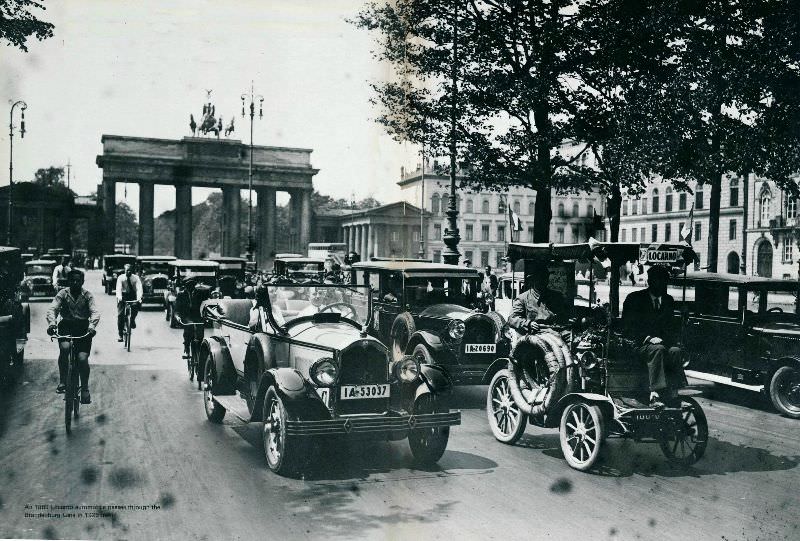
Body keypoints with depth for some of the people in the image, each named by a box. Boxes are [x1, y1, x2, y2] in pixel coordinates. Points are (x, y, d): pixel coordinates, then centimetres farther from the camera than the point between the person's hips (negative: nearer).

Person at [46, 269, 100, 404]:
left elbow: (95, 312, -14)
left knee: (83, 359, -12)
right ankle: (62, 381, -12)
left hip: (83, 328, 0)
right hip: (66, 327, 0)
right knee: (64, 348, -29)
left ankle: (85, 389, 4)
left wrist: (92, 325, -35)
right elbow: (52, 309, -13)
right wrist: (51, 323, -34)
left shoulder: (87, 295, -2)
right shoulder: (63, 294, 0)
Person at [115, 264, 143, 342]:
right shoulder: (121, 278, -8)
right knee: (120, 315, -10)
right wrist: (119, 297, -40)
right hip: (123, 295, -1)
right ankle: (120, 334, -1)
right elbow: (118, 288, -21)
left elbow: (139, 288, -19)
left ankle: (132, 320, -2)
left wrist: (139, 298, -38)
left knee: (138, 304, -30)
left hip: (132, 295, 1)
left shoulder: (136, 278, -7)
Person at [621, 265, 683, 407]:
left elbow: (670, 327, 16)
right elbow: (627, 328, -5)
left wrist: (669, 340, -7)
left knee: (675, 351, -30)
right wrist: (648, 338, -19)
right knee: (658, 349, -35)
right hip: (639, 346, -4)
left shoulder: (668, 300, 16)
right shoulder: (634, 299, 2)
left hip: (663, 343, 4)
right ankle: (655, 394, -41)